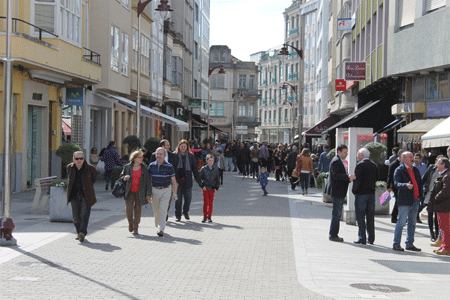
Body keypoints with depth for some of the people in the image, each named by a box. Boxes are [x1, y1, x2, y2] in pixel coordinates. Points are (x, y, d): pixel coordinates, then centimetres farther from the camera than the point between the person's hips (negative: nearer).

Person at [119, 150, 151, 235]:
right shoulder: (127, 167, 4)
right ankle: (130, 222, 17)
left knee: (137, 210, 2)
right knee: (128, 209, -12)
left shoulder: (144, 168, 4)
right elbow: (120, 178, 13)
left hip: (140, 192, 0)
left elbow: (148, 182, 4)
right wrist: (124, 178, -12)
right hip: (129, 192, 0)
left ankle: (135, 228, 13)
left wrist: (148, 194, -2)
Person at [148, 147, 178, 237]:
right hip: (154, 190, 3)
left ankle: (161, 229, -12)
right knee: (156, 211, 10)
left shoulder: (169, 166, -5)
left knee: (163, 210, -11)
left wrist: (175, 194, -3)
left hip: (165, 190, -3)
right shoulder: (151, 165, 2)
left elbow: (173, 181, 0)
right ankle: (157, 226, 32)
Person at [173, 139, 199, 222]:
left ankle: (186, 212, 26)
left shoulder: (191, 156, 6)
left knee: (188, 197, 4)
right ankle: (178, 215, 9)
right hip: (178, 180, -2)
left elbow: (194, 168, 11)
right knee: (178, 198, 0)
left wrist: (197, 178, 7)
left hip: (187, 180, 2)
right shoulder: (174, 155, 1)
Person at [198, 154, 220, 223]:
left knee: (211, 203, 2)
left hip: (212, 189, 2)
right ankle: (204, 217, 3)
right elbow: (199, 178, 5)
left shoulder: (216, 169, 4)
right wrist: (202, 186, -6)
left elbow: (217, 180, 10)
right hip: (205, 188, -1)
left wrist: (216, 188, 1)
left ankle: (209, 217, 11)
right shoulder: (203, 169, -1)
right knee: (205, 202, -7)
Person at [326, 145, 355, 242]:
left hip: (340, 192, 11)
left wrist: (349, 178, 8)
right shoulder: (335, 161, -14)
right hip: (336, 191, -11)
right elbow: (335, 175, -24)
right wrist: (348, 177, -29)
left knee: (337, 213, 13)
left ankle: (333, 234, 20)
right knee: (336, 213, -7)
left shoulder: (341, 161, 19)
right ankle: (333, 235, -2)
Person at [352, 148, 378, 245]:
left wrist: (354, 190, -5)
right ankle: (371, 238, 12)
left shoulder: (360, 165, -11)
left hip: (361, 193, -6)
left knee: (360, 216, -2)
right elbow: (376, 178, 12)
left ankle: (362, 238, -4)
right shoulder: (373, 165, 9)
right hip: (371, 193, 6)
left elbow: (357, 179, -16)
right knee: (370, 216, 10)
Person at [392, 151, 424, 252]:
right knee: (401, 222, -5)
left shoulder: (415, 170, 16)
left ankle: (410, 244, 20)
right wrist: (406, 185, -36)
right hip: (405, 201, -7)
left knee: (412, 223, 12)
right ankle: (396, 244, 2)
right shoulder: (399, 170, -6)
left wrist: (421, 196, 10)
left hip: (415, 200, 7)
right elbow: (396, 183, -18)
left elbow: (420, 183, 20)